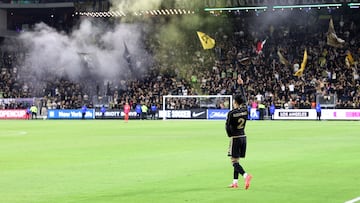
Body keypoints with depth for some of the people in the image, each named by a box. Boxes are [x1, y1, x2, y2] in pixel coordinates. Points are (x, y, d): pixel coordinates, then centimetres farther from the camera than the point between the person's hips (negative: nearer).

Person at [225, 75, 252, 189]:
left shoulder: (231, 113, -14)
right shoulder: (245, 110, 0)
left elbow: (227, 126, -9)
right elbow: (243, 97, 14)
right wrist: (240, 85, 24)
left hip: (235, 138, -6)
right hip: (243, 137, 6)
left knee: (234, 161, -7)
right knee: (236, 160, 14)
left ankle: (245, 175, -30)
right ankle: (235, 182, 15)